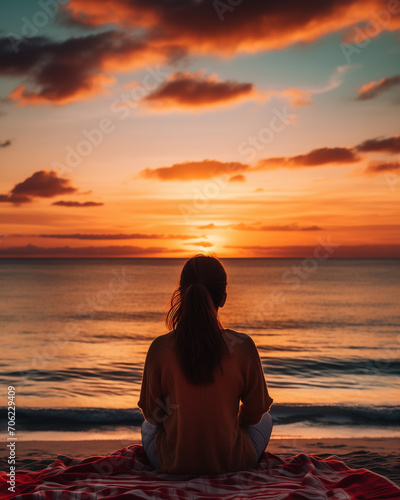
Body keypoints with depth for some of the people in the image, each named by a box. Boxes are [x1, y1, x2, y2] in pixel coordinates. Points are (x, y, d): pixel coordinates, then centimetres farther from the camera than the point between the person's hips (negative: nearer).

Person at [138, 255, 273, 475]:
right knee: (265, 420, 31)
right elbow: (254, 413, -5)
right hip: (232, 463, -1)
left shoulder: (160, 348, -18)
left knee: (148, 426, 35)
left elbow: (151, 414, -4)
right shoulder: (243, 346, -19)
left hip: (173, 465, 2)